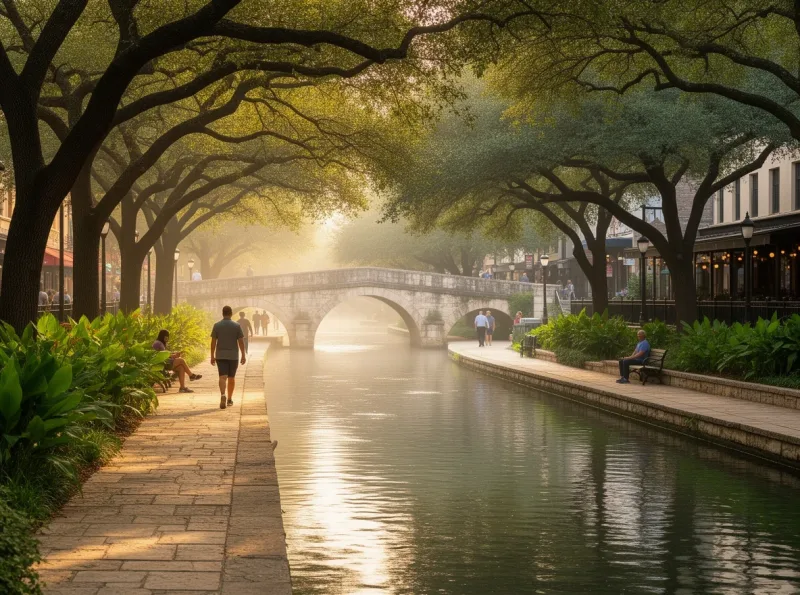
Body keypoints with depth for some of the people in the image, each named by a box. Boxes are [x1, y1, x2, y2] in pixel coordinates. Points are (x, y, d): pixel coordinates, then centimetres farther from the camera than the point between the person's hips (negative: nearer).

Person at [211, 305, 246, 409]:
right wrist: (243, 356, 2)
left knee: (223, 377, -6)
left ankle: (222, 395, -31)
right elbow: (241, 342, -5)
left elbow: (213, 342, -1)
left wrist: (212, 356, 5)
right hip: (233, 356, 0)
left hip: (221, 356, 0)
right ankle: (229, 400, 22)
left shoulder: (217, 326, -1)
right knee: (231, 378, 14)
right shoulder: (236, 326, -3)